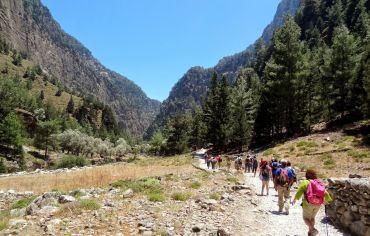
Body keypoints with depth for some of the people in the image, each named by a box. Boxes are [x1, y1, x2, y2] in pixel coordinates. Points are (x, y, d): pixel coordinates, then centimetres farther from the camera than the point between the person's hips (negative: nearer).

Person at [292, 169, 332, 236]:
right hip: (318, 205, 6)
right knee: (312, 218, 24)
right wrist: (327, 201, 29)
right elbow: (325, 193, 10)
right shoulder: (320, 184, 10)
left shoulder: (305, 182, -5)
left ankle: (313, 229, -12)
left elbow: (300, 191, -14)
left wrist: (295, 199, -3)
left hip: (309, 204, -5)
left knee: (306, 218, 10)